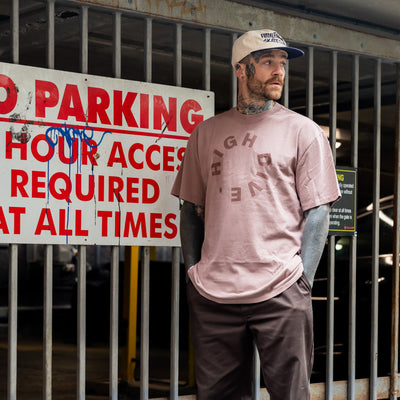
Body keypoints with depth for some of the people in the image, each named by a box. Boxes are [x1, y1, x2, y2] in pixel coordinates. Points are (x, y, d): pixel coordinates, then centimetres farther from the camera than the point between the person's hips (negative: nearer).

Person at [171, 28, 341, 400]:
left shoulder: (303, 131, 6)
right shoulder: (206, 132, 14)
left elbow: (317, 211, 2)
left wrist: (302, 281, -7)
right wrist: (192, 269, 9)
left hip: (280, 293, -2)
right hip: (211, 294, 3)